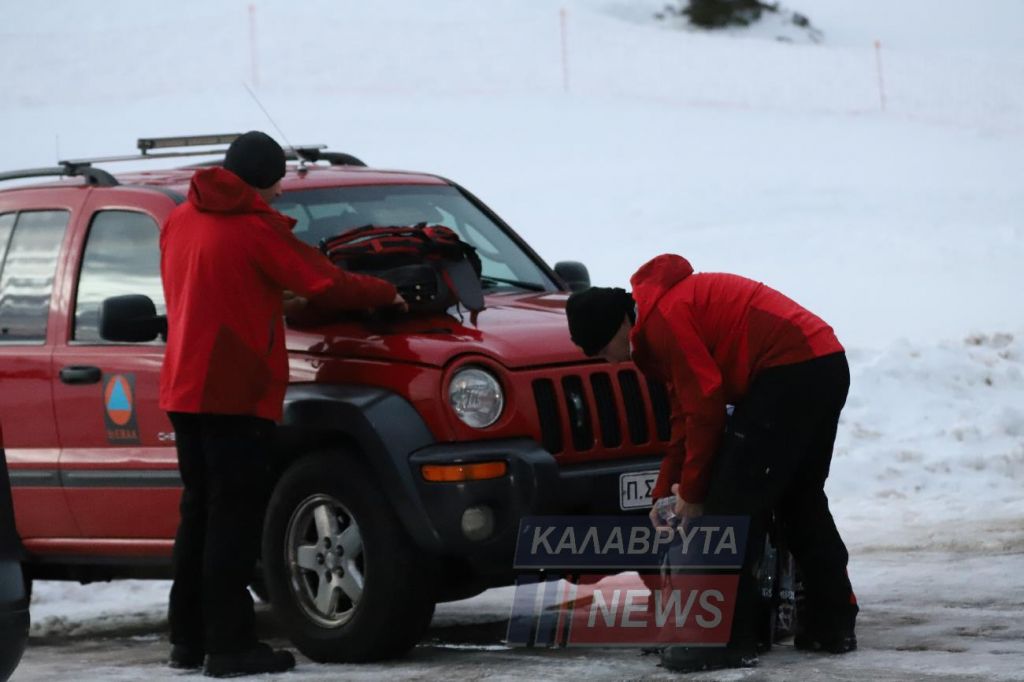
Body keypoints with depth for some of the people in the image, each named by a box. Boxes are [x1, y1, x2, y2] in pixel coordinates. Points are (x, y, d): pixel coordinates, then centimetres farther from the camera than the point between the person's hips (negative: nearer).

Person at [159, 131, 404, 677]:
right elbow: (325, 284, -11)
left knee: (200, 510, 15)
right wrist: (386, 294, 4)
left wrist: (275, 301, 20)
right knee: (235, 515, -6)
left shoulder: (179, 222, 12)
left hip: (184, 387, 8)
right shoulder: (256, 228, -12)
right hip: (235, 391, -8)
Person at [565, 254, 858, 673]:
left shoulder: (663, 316, -10)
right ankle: (832, 626, 27)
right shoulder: (672, 304, 22)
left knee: (730, 502, -7)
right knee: (800, 500, 22)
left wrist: (691, 493, -2)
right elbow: (685, 418, 25)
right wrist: (663, 495, 23)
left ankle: (727, 639, -7)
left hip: (790, 370, -11)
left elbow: (705, 407, -12)